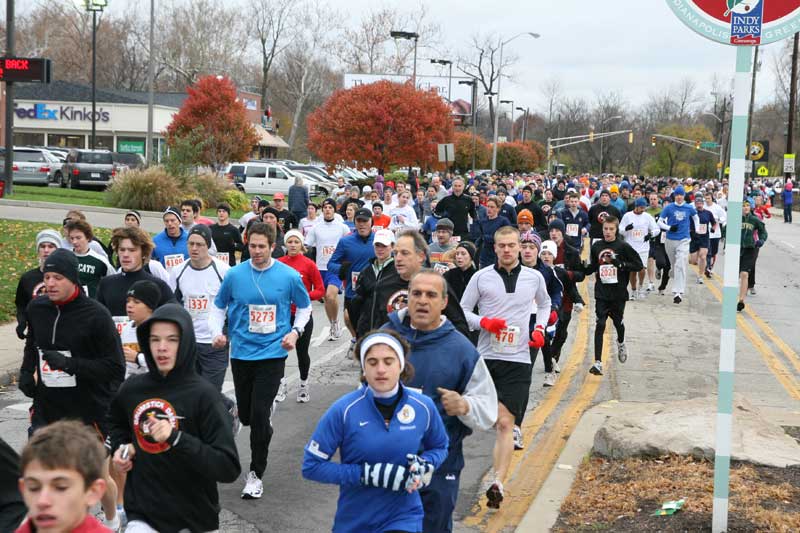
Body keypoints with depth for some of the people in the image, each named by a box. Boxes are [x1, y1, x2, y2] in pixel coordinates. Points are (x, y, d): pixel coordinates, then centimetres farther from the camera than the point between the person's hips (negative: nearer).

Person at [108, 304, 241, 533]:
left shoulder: (203, 395, -13)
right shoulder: (131, 389, 0)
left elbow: (229, 469, -18)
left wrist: (176, 438, -25)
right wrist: (120, 447, 6)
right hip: (142, 513, 2)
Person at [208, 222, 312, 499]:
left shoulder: (289, 276, -5)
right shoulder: (235, 275, -3)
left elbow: (304, 306, 11)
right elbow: (218, 307, 10)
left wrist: (296, 331, -3)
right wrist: (217, 332, -6)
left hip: (272, 354, -2)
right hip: (241, 354, 2)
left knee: (259, 415, -10)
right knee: (246, 416, 10)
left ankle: (256, 474, 4)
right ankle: (264, 431, 46)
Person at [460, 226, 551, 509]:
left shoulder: (534, 277, 6)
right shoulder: (481, 277, 2)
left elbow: (544, 304, 26)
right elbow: (463, 310, 7)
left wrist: (539, 329, 8)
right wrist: (484, 322, -11)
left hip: (518, 360, -1)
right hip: (486, 357, 1)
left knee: (505, 423, -10)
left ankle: (498, 484, -13)